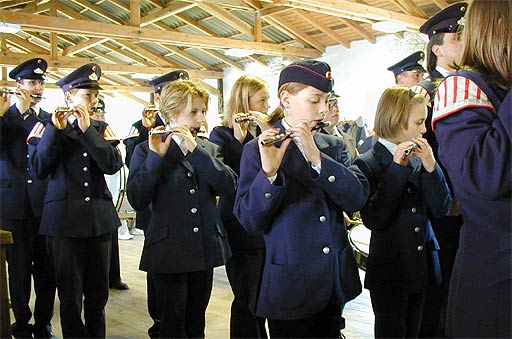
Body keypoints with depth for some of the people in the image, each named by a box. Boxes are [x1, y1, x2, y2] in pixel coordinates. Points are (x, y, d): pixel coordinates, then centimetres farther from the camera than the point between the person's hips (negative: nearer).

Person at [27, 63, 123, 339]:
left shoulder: (100, 128, 8)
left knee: (98, 292, 12)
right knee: (70, 295, 5)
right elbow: (39, 169, -12)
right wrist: (56, 129, -20)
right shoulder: (48, 127, 2)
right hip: (64, 220, -3)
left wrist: (87, 129, -15)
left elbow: (113, 165, -9)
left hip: (99, 219, 3)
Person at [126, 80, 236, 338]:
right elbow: (137, 200, -14)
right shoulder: (146, 150, -3)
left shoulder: (209, 149, 8)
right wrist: (156, 157, -21)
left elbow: (228, 186, -10)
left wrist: (195, 149, -17)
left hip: (205, 248, 4)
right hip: (169, 251, -3)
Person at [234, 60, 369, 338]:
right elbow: (250, 221, -14)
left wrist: (316, 158, -21)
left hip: (334, 283, 5)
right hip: (291, 286, -4)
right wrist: (268, 172, -29)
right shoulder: (258, 150, -7)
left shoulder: (334, 146, 6)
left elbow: (357, 198, -10)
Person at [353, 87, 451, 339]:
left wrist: (431, 166, -13)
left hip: (420, 267, 5)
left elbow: (441, 209, 0)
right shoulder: (368, 164, -12)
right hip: (389, 271, -5)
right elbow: (374, 220, -22)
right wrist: (397, 168, -22)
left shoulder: (419, 160, 2)